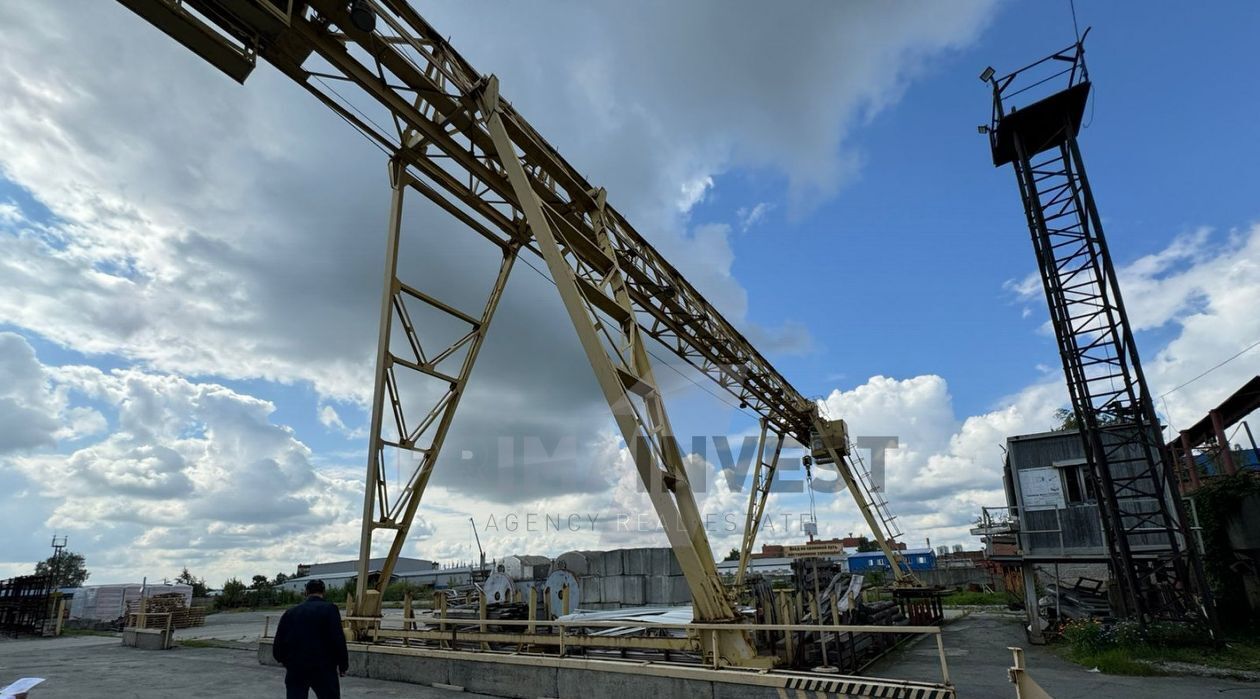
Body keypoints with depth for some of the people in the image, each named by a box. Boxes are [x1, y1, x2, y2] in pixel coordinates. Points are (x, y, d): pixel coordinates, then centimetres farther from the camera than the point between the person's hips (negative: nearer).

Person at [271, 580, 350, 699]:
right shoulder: (329, 609, -6)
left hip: (295, 670, 4)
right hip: (323, 669, -3)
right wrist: (343, 665, -1)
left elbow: (278, 645, 7)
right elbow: (338, 640, -13)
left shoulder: (290, 612, 8)